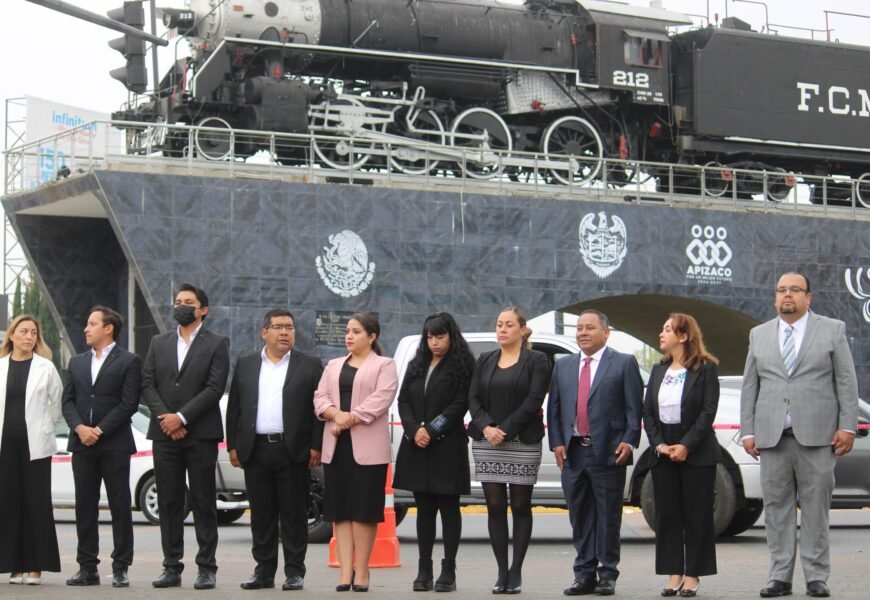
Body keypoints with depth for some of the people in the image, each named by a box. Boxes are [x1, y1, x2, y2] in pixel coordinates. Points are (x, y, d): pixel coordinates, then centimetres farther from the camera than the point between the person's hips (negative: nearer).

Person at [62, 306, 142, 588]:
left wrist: (100, 430, -13)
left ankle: (120, 568, 2)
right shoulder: (77, 362, 16)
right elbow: (68, 400, 11)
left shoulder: (128, 362, -1)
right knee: (85, 508, 5)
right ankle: (87, 567, 9)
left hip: (114, 445, -5)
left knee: (120, 507, -2)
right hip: (82, 445, 5)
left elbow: (129, 404, -8)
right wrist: (79, 428, -7)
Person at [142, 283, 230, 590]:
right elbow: (147, 384, 7)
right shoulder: (159, 343, 14)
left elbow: (214, 388, -8)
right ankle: (172, 567, 8)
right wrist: (164, 417, -8)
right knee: (169, 503, 4)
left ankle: (206, 568, 2)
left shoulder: (216, 344, 2)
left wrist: (181, 417, -14)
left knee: (203, 503, -1)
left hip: (200, 434, -4)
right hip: (165, 435, 4)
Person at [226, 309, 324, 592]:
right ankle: (264, 571, 13)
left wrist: (316, 447, -7)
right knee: (261, 515, 6)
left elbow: (319, 408, 0)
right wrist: (233, 446, 5)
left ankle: (294, 572, 5)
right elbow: (234, 408, 12)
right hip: (256, 450, 3)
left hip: (293, 451, -2)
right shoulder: (245, 365, 12)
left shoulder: (310, 366, 4)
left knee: (294, 515, 0)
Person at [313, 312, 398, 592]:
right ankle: (345, 571, 0)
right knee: (340, 510, 0)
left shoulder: (384, 365, 4)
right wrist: (337, 415, -12)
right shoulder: (333, 366, 20)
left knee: (364, 509, -5)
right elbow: (320, 398, 9)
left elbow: (380, 399, -10)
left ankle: (361, 571, -2)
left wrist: (349, 420, -15)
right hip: (336, 446, 5)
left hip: (367, 447, -5)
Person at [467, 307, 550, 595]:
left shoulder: (536, 361, 2)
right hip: (486, 442, 3)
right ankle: (502, 571, 6)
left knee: (520, 506, 1)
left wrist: (505, 429, -13)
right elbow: (473, 398, 7)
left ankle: (516, 572, 6)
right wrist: (486, 428, -11)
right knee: (495, 506, 1)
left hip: (523, 442, -3)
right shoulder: (485, 361, 15)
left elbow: (534, 400, -8)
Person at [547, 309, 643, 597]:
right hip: (572, 452, 4)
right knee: (579, 516, 7)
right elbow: (554, 408, 13)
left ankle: (607, 575, 7)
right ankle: (584, 574, 14)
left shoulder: (624, 363, 2)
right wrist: (556, 442, 2)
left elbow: (634, 408, -2)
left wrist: (629, 441, -11)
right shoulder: (563, 366, 15)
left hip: (608, 452, -4)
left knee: (608, 517, 1)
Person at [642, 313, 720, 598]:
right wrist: (659, 444, -6)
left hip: (696, 453, -5)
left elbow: (708, 411, -10)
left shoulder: (705, 368, -4)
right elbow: (647, 411, 9)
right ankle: (674, 575, 9)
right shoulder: (658, 370, 12)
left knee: (696, 515, -1)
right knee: (667, 515, 4)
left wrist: (686, 446, -15)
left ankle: (692, 576, 4)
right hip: (663, 454, 5)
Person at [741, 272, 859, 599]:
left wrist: (847, 426, -5)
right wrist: (748, 431, 6)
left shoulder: (832, 330, 6)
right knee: (777, 507, 2)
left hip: (816, 435, -2)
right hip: (772, 436, 3)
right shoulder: (759, 335, 13)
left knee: (815, 507, -2)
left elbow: (846, 381, 3)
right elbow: (749, 386, 12)